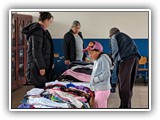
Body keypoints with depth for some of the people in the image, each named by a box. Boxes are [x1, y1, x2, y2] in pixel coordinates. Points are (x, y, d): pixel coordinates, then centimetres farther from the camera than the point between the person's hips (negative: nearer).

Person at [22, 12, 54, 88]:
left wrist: (51, 63, 25)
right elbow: (36, 51, -21)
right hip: (38, 66, -10)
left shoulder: (42, 30, 15)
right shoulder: (37, 31, -16)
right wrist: (41, 67, -21)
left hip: (44, 65, 10)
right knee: (40, 87, -8)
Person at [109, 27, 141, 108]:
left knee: (124, 84, -6)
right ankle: (128, 105, 15)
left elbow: (115, 50, 0)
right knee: (130, 84, 11)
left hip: (126, 58, -7)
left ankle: (125, 106, -9)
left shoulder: (114, 37, 15)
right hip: (136, 57, 7)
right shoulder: (125, 36, 35)